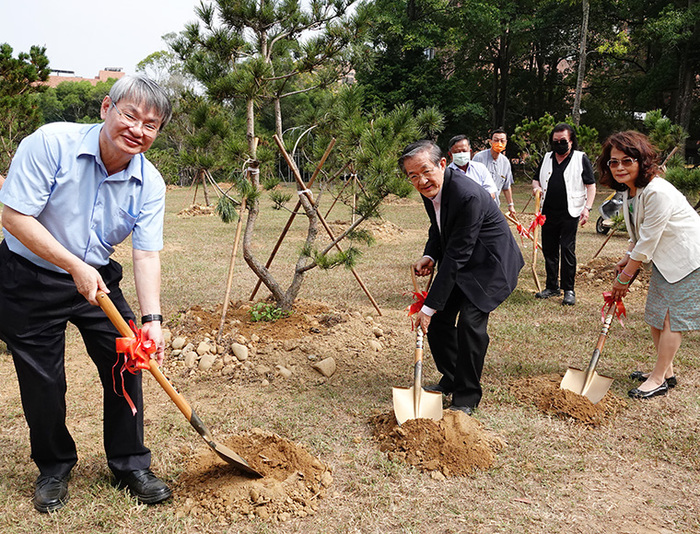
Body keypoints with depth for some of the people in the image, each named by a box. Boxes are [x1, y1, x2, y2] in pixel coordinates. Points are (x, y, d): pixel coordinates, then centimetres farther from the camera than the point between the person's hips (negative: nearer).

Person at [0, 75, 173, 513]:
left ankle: (131, 465, 18)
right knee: (43, 381, 4)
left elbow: (147, 255, -13)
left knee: (126, 364, 0)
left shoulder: (150, 184, -10)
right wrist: (75, 266, -27)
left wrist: (152, 319, -25)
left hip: (98, 278, 4)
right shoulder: (51, 143, -22)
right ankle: (54, 468, 28)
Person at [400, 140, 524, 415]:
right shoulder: (430, 189, -6)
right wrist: (430, 256, -10)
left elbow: (456, 255, -32)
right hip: (460, 263, 9)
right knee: (439, 318, 6)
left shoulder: (468, 196, -33)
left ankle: (466, 397, -2)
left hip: (490, 263, -9)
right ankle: (451, 379, 27)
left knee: (470, 321, -20)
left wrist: (429, 306, -29)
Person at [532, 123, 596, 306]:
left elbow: (591, 185, 0)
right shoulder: (546, 158, 14)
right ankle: (552, 287, 20)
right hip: (548, 213, 5)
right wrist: (536, 187, -2)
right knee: (549, 250, 9)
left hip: (570, 214, -5)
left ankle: (569, 290, 3)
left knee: (567, 250, -6)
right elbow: (536, 180, 22)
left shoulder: (581, 159, 1)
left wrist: (587, 208, -11)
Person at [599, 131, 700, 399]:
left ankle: (658, 379, 9)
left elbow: (647, 242, -24)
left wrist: (624, 277, -15)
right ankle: (666, 371, 29)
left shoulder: (657, 192, -29)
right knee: (654, 314, 14)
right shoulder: (629, 190, 0)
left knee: (671, 317, -3)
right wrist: (626, 258, 1)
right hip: (664, 259, 10)